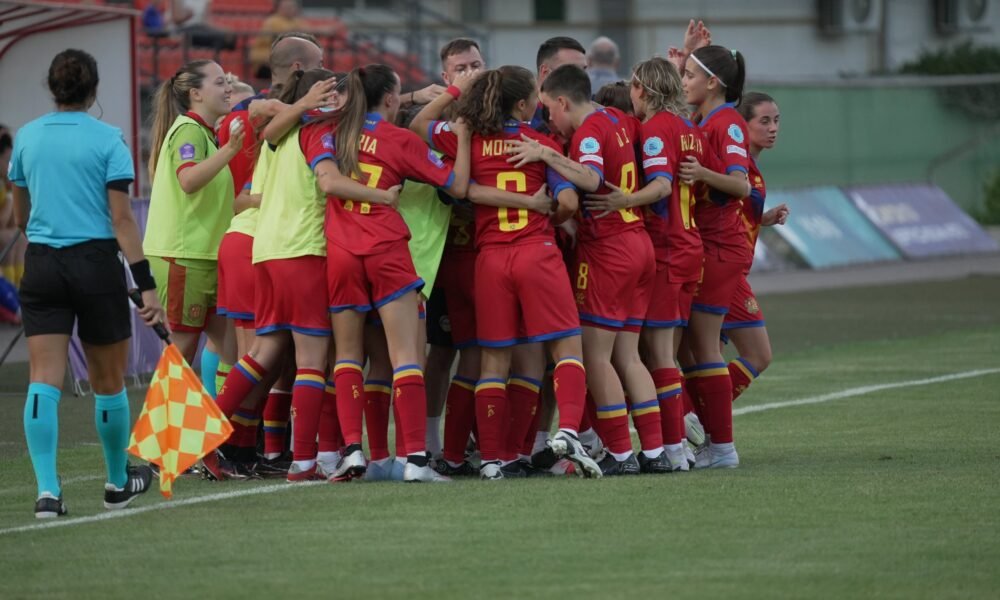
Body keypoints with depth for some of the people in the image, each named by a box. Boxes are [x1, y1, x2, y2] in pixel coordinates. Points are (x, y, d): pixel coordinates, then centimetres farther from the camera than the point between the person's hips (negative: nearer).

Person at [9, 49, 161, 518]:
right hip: (97, 265, -3)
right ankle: (118, 483, 28)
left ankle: (47, 489, -16)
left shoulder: (26, 138, 5)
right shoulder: (107, 139, -6)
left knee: (44, 381, -3)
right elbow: (121, 218, -11)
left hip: (41, 265, 3)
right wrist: (146, 283, -10)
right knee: (108, 381, 12)